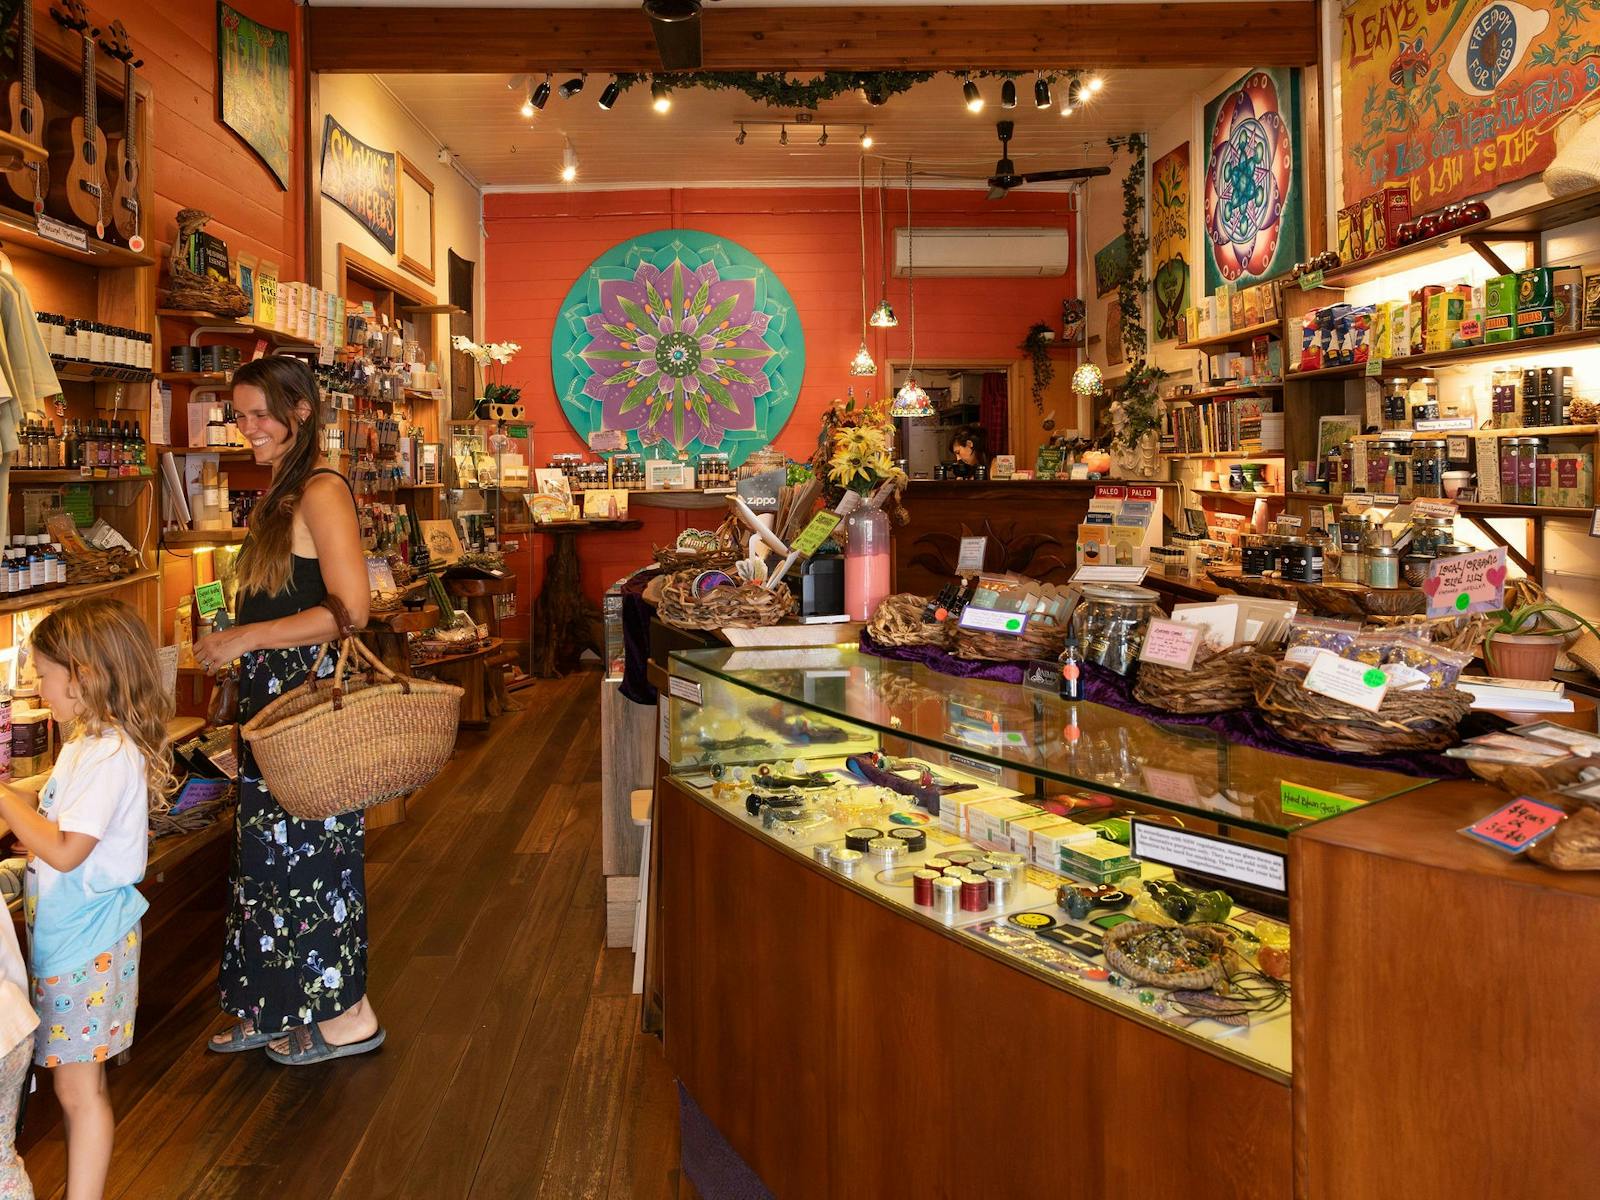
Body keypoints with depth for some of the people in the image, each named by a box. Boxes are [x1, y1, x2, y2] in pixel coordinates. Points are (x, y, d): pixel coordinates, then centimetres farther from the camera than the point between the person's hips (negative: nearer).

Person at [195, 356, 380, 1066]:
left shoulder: (322, 491, -14)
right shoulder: (281, 495, 15)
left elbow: (349, 609, -22)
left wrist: (245, 638, -17)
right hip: (273, 697, 9)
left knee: (309, 854, 0)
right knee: (274, 854, 14)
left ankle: (346, 1015, 15)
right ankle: (281, 1011, 27)